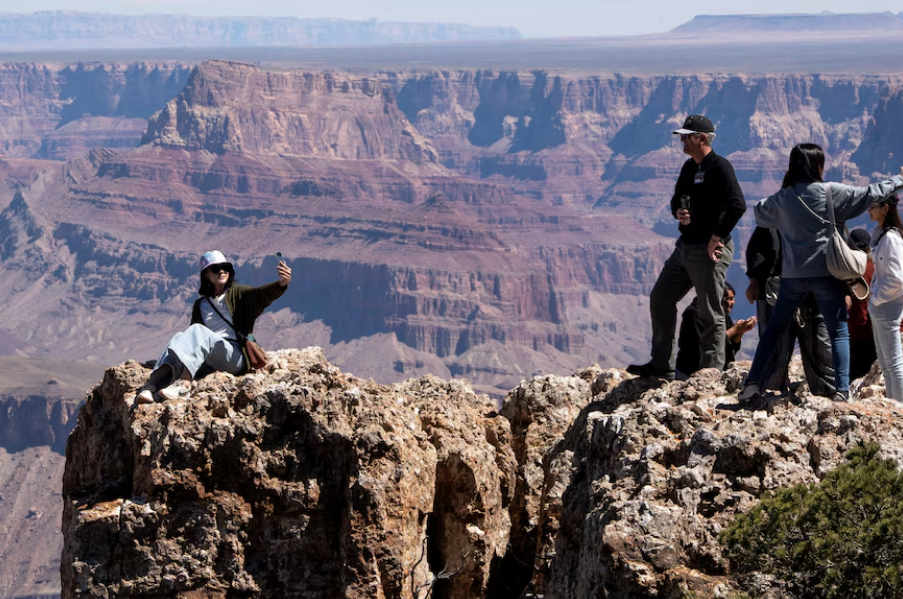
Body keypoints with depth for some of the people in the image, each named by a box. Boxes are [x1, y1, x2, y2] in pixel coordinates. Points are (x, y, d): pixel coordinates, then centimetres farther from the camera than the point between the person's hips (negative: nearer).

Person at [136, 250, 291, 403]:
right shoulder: (200, 305, 23)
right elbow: (194, 339, 17)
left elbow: (263, 294, -11)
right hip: (209, 363, 4)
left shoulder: (238, 294, 10)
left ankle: (184, 382, -53)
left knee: (198, 331, -28)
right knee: (179, 338, -23)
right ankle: (152, 385, -46)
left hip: (235, 356, -4)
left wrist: (282, 283, -33)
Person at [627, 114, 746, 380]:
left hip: (709, 251, -10)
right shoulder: (689, 167, 13)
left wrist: (717, 238, -20)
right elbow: (677, 199, 22)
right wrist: (678, 213, -2)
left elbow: (737, 206, -25)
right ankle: (662, 365, 20)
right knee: (660, 299, 12)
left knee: (710, 314, -4)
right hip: (685, 246, 10)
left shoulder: (719, 168, -15)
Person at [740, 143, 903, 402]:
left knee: (775, 327, 15)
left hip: (792, 275, 3)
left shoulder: (782, 198, 2)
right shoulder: (832, 193, -8)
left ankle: (752, 383, 10)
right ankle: (842, 390, -6)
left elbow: (760, 213, 21)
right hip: (826, 273, -3)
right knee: (839, 332, 4)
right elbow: (870, 194, -2)